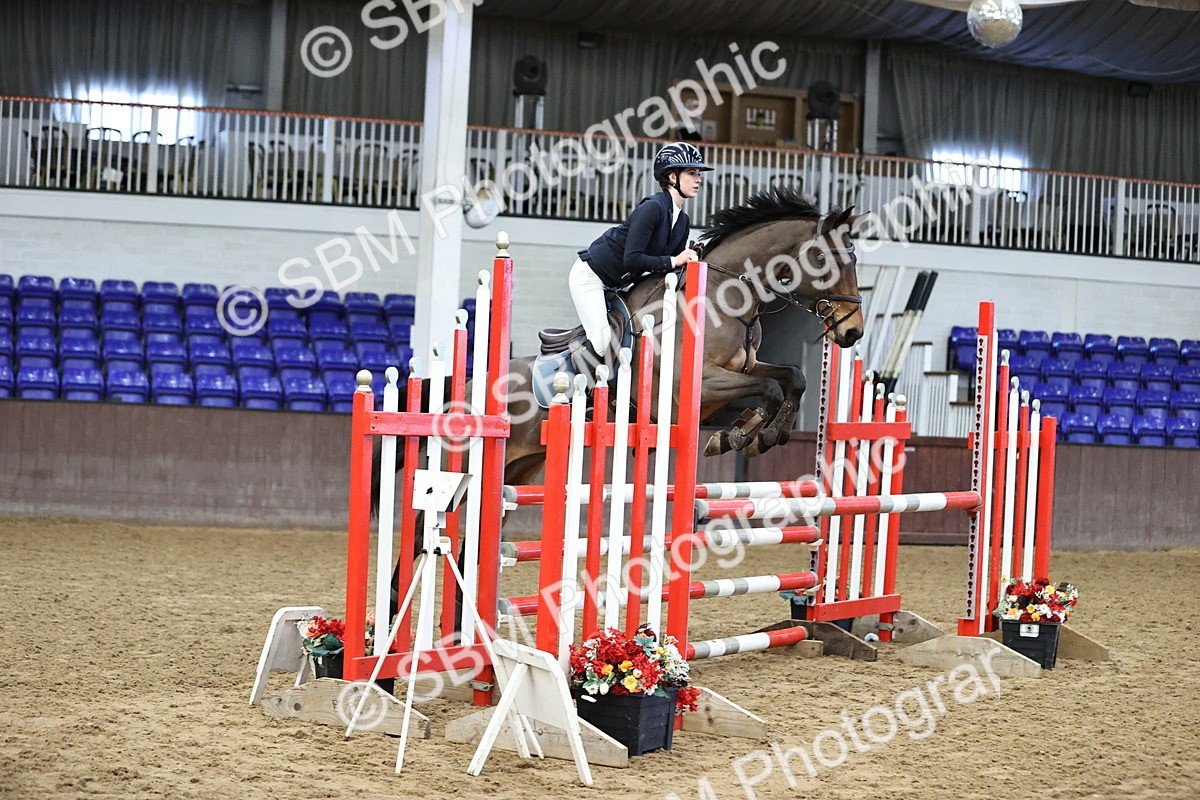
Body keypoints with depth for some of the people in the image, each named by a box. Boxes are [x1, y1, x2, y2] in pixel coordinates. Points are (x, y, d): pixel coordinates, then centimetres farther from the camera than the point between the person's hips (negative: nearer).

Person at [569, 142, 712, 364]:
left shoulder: (683, 221, 3)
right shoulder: (652, 208, -24)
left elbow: (674, 267, 9)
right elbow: (632, 259, -29)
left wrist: (690, 257, -9)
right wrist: (673, 261, -26)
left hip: (616, 285, 9)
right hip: (589, 276, -9)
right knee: (602, 342, -19)